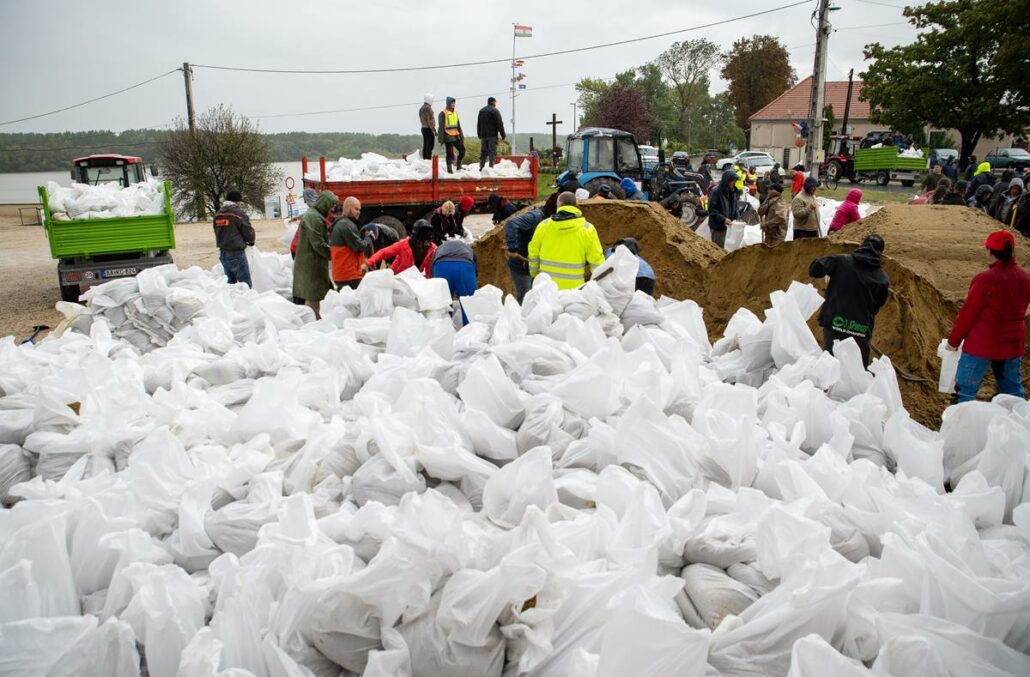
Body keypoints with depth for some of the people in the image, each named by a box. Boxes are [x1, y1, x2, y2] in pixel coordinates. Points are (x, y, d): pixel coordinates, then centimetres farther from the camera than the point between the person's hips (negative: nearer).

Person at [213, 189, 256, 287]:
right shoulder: (239, 213, -14)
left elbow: (217, 232, 16)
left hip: (223, 253, 8)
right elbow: (248, 232, -10)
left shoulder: (218, 214, 10)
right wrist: (251, 241, 11)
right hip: (236, 253, -8)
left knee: (231, 281, 19)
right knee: (245, 283, -5)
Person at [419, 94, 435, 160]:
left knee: (425, 146, 11)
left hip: (423, 128, 9)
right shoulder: (428, 108, -14)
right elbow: (430, 120, -18)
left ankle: (424, 159, 12)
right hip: (429, 129, -9)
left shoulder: (421, 108, 15)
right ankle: (428, 159, -13)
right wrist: (433, 130, -16)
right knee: (430, 146, -9)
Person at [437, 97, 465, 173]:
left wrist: (462, 137, 15)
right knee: (450, 154, -5)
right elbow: (441, 127, -9)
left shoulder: (455, 112, 15)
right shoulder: (443, 113, -6)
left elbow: (458, 126, 19)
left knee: (462, 150, 7)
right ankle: (449, 170, 2)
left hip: (456, 137, 7)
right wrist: (441, 140, -13)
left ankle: (458, 166, 22)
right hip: (448, 137, -7)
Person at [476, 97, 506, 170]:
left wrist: (479, 135, 23)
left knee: (483, 152, 11)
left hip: (483, 135, 6)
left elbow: (478, 124, 20)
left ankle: (481, 168, 10)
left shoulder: (481, 110, 16)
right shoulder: (495, 111, -7)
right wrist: (503, 135, -6)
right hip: (492, 135, -6)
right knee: (492, 152, -5)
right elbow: (499, 124, -11)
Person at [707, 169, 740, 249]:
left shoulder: (734, 191, 5)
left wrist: (737, 218, -3)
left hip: (728, 225, 6)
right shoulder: (715, 191, -16)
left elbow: (736, 207, 14)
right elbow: (711, 209, -16)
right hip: (717, 226, -6)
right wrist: (723, 219, -23)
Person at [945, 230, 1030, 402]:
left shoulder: (985, 279, -19)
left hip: (982, 344, -6)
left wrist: (953, 341, -3)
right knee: (1013, 390, 18)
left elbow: (967, 313, -13)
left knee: (966, 390, 1)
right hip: (1013, 343, 6)